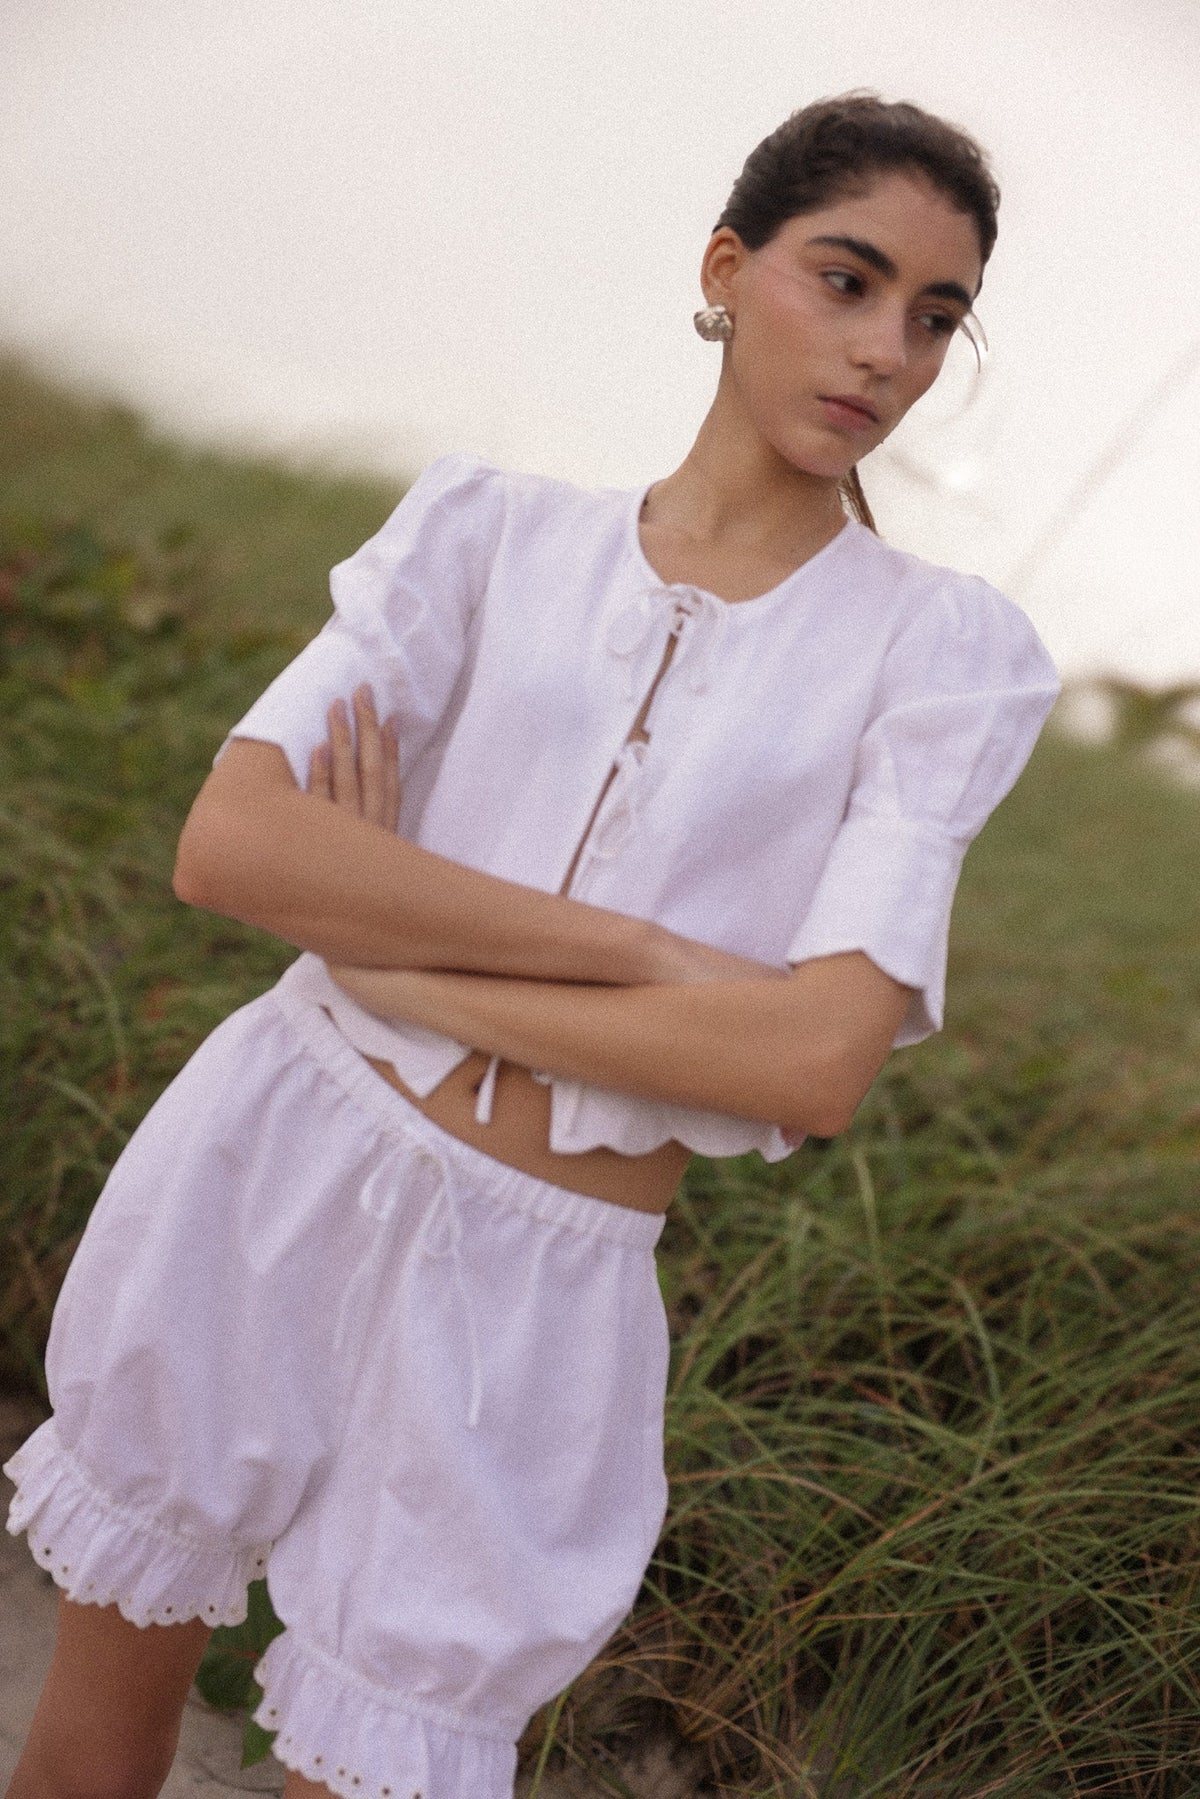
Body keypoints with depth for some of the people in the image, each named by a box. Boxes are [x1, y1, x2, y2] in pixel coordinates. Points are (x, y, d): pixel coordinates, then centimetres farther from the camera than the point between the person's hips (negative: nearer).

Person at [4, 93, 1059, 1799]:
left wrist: (400, 965, -13)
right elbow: (230, 844, -13)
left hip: (525, 1314, -1)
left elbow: (820, 1062, -17)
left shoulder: (941, 651, -3)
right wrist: (639, 946, -19)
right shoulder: (494, 527, 0)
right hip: (256, 1182, 2)